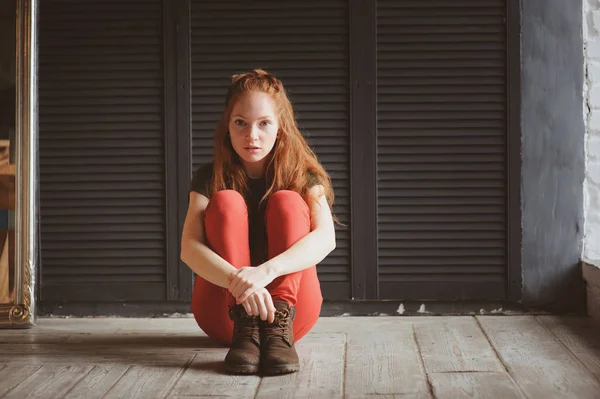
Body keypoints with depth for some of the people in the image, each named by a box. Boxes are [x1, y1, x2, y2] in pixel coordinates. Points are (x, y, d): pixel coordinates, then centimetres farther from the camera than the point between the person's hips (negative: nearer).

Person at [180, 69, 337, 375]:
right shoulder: (210, 178, -1)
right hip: (223, 314, 0)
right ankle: (244, 327, -35)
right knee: (226, 201, -19)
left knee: (287, 201, -19)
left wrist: (266, 271, -41)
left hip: (294, 307, 0)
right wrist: (238, 281, -39)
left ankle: (279, 325, -35)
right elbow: (189, 248, -18)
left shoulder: (303, 175, -2)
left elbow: (325, 238, -22)